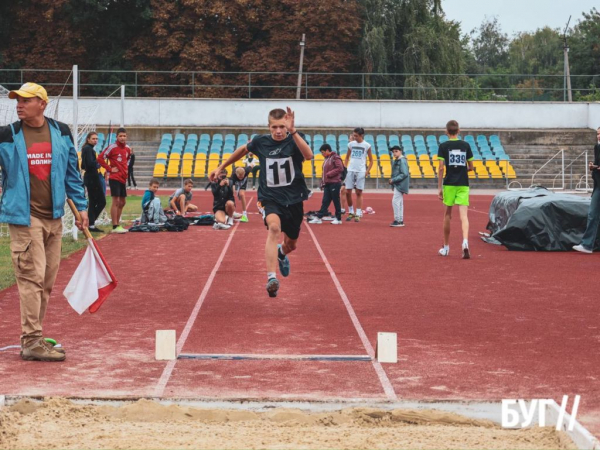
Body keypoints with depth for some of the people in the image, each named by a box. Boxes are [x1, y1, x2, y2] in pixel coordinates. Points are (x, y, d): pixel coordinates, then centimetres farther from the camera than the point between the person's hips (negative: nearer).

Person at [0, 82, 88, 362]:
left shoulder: (61, 133, 7)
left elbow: (72, 171, 13)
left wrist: (80, 206, 12)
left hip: (54, 217, 4)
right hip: (24, 217, -4)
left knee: (46, 282, 9)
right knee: (32, 277, -9)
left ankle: (35, 336, 19)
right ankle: (31, 343, -6)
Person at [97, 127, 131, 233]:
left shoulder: (127, 148, 9)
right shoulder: (112, 147, -11)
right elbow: (100, 158, -13)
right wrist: (110, 169, -13)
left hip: (123, 178, 8)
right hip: (114, 178, -8)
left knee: (122, 202, 13)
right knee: (116, 202, -10)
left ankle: (118, 224, 23)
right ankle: (115, 227, -9)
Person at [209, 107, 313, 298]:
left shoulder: (295, 139, -11)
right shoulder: (261, 142, -5)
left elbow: (308, 155, -34)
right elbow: (243, 150, 17)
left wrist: (293, 131, -43)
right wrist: (221, 167, 22)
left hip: (294, 200, 1)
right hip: (270, 198, -1)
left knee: (291, 244, 17)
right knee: (274, 227, -33)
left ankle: (281, 253, 57)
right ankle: (271, 278, -43)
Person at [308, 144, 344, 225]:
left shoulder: (335, 157, -9)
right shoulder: (327, 159, 18)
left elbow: (340, 168, -19)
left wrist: (329, 174, -17)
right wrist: (322, 183, 15)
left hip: (334, 183, -8)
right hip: (327, 184, 8)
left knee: (336, 201, -1)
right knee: (325, 201, 6)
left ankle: (338, 219, 6)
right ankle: (319, 218, 4)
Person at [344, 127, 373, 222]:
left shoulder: (367, 145, -1)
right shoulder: (351, 144, 7)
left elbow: (371, 160, 4)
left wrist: (367, 171, -7)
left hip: (361, 171, -3)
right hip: (350, 170, 3)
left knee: (359, 193, -1)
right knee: (348, 192, 1)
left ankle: (358, 214, 3)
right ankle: (351, 212, 17)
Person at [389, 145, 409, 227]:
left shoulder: (402, 161, -15)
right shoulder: (396, 161, 15)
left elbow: (404, 174, -20)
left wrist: (393, 180, -20)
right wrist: (392, 179, 7)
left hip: (400, 185, -10)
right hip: (397, 185, 10)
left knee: (395, 201, -12)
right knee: (399, 202, 13)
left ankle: (397, 220, -9)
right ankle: (400, 221, 18)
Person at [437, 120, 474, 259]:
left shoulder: (443, 146, -1)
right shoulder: (466, 145, 6)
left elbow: (441, 168, -6)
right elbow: (470, 167, 10)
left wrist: (439, 187, -2)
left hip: (449, 184, -1)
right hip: (463, 185, 1)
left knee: (448, 215, 12)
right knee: (463, 215, -5)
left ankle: (446, 247, 21)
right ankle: (465, 242, -29)